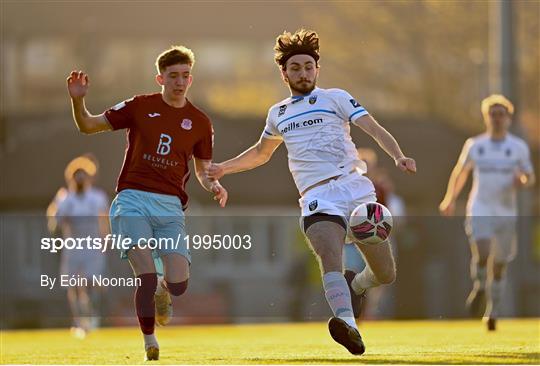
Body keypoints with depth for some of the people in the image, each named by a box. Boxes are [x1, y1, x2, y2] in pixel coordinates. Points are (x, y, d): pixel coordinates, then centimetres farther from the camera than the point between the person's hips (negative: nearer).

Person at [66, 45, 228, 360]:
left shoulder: (200, 122, 10)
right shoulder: (140, 107, 4)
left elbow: (202, 170, 18)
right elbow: (88, 126, 7)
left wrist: (213, 185, -4)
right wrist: (78, 100, -12)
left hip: (171, 206, 2)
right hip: (133, 200, -2)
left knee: (179, 284, -12)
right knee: (147, 276, -19)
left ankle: (163, 290, 27)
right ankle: (150, 343, 0)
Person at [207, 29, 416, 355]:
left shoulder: (335, 98, 11)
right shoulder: (277, 114, 23)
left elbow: (374, 129, 0)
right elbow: (261, 153, 42)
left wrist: (398, 156, -18)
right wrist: (225, 168, 32)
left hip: (356, 188, 0)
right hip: (318, 199, 1)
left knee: (386, 276, -2)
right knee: (331, 261, -30)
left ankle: (355, 287, 33)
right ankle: (348, 325, -52)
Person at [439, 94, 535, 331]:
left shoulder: (519, 147, 3)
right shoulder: (474, 145, 5)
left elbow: (530, 177, 8)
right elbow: (460, 171, 19)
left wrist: (522, 181, -15)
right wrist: (450, 199, 20)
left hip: (506, 211, 1)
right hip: (479, 208, -1)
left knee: (500, 263, 6)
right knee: (482, 252, -24)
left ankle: (492, 313, 20)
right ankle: (479, 288, 5)